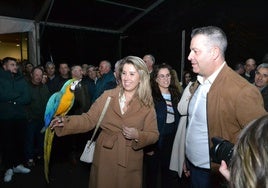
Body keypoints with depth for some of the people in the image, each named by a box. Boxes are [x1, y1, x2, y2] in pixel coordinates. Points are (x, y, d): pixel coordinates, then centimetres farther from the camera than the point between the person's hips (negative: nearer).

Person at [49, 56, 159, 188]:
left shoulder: (147, 104, -5)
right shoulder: (107, 96, -4)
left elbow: (153, 135, -3)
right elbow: (89, 120, -4)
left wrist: (137, 135, -22)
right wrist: (65, 122, -18)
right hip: (104, 161, 1)